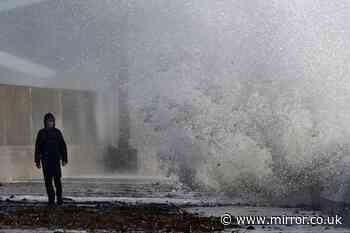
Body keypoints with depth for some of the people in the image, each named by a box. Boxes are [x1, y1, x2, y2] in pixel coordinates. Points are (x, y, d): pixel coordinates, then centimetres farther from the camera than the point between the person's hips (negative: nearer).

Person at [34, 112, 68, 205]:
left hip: (56, 159, -1)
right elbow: (37, 148, 3)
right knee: (48, 180, 0)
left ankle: (59, 198, 6)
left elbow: (63, 146, 2)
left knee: (57, 179, -9)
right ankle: (51, 199, 10)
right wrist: (37, 161, -2)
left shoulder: (57, 132, 2)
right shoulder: (41, 133, 3)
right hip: (45, 159, 1)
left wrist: (64, 159, -3)